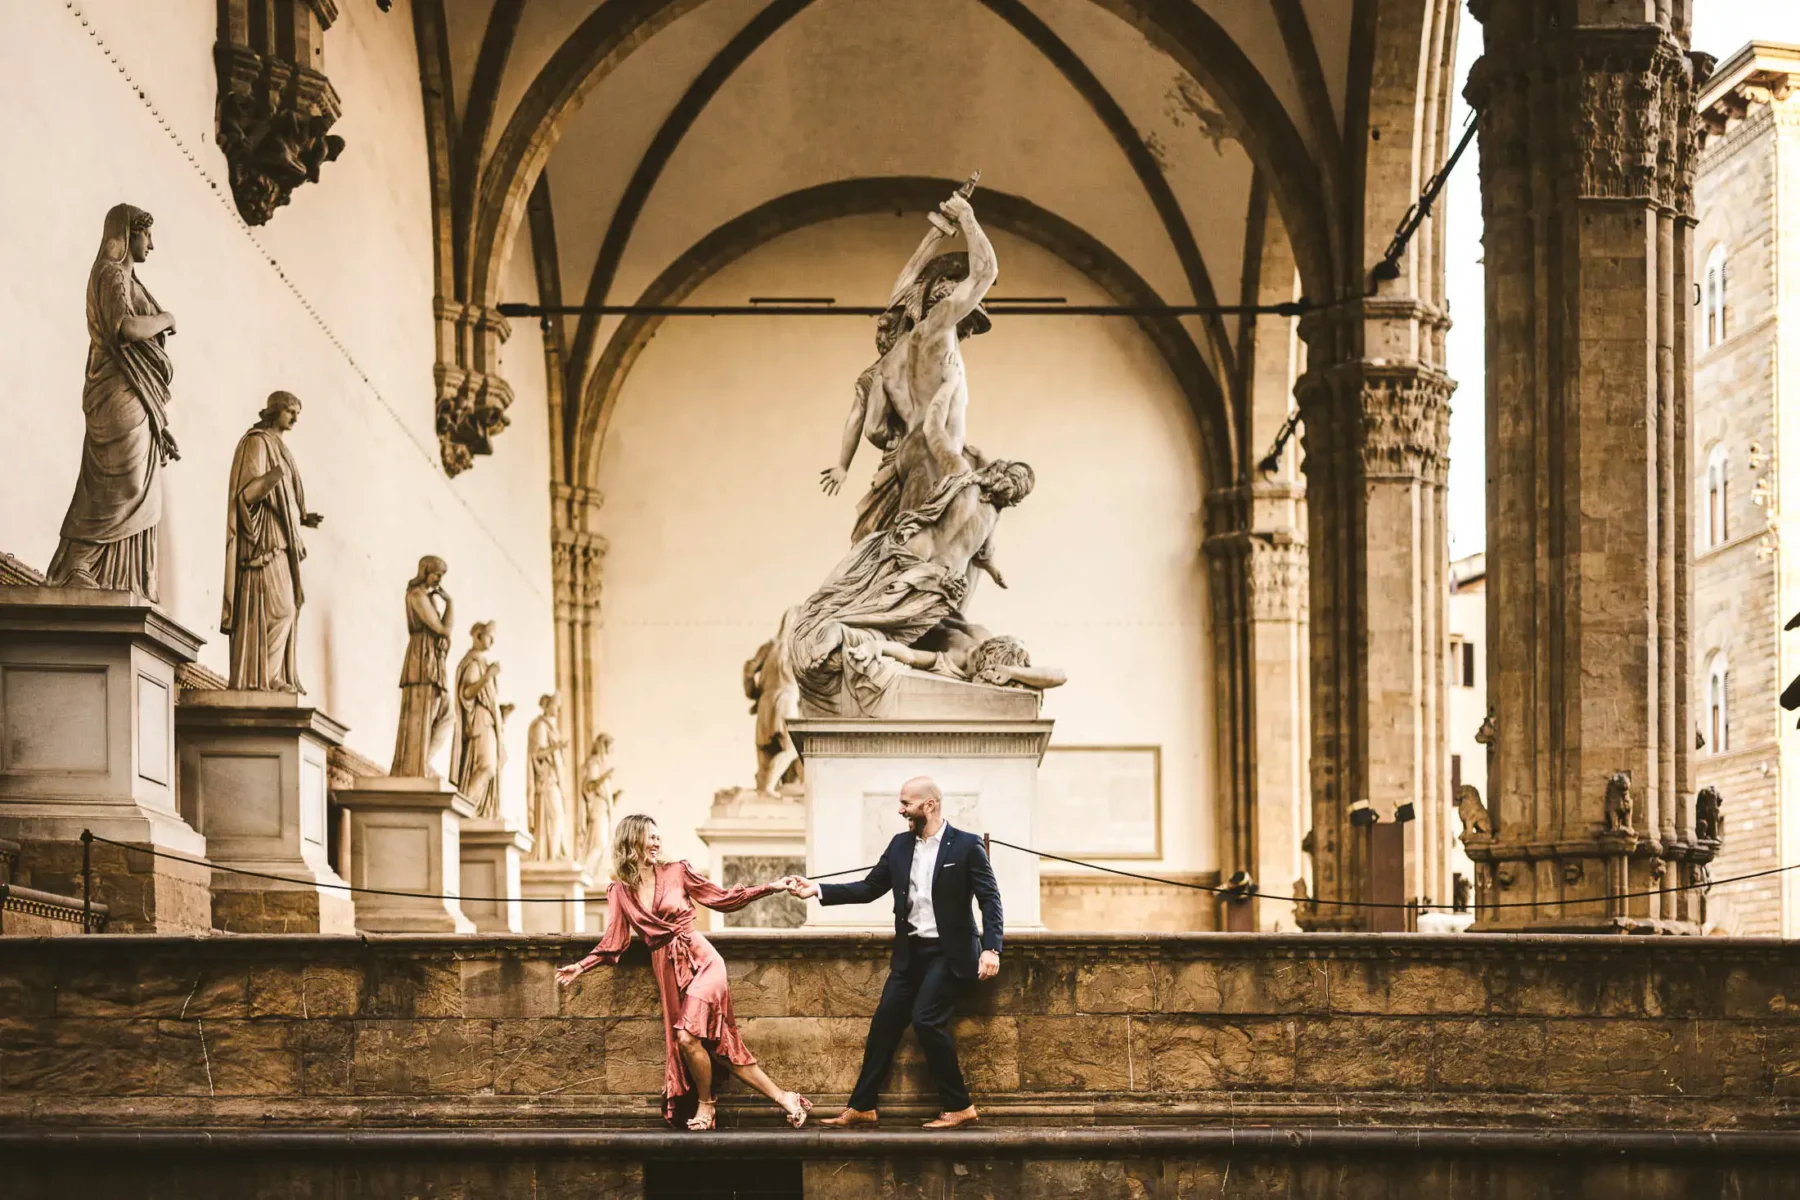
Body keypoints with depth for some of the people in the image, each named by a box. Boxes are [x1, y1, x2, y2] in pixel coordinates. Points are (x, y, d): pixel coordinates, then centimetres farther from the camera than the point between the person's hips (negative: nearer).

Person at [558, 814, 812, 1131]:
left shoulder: (677, 873, 2)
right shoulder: (620, 891, 7)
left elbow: (723, 897, 6)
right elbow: (613, 942, 8)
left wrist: (773, 887, 0)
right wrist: (581, 966, -4)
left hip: (700, 960, -3)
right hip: (668, 971, 3)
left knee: (688, 1036, -21)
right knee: (716, 1045, 0)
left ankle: (706, 1104, 3)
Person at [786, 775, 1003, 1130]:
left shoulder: (967, 846, -8)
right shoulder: (900, 845, 8)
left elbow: (990, 899, -11)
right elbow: (869, 888, 10)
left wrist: (991, 948, -23)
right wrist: (818, 890, 1)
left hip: (949, 954, -6)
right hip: (911, 954, 6)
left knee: (926, 1019, -19)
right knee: (884, 1023, 4)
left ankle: (959, 1107, -7)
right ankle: (862, 1107, 14)